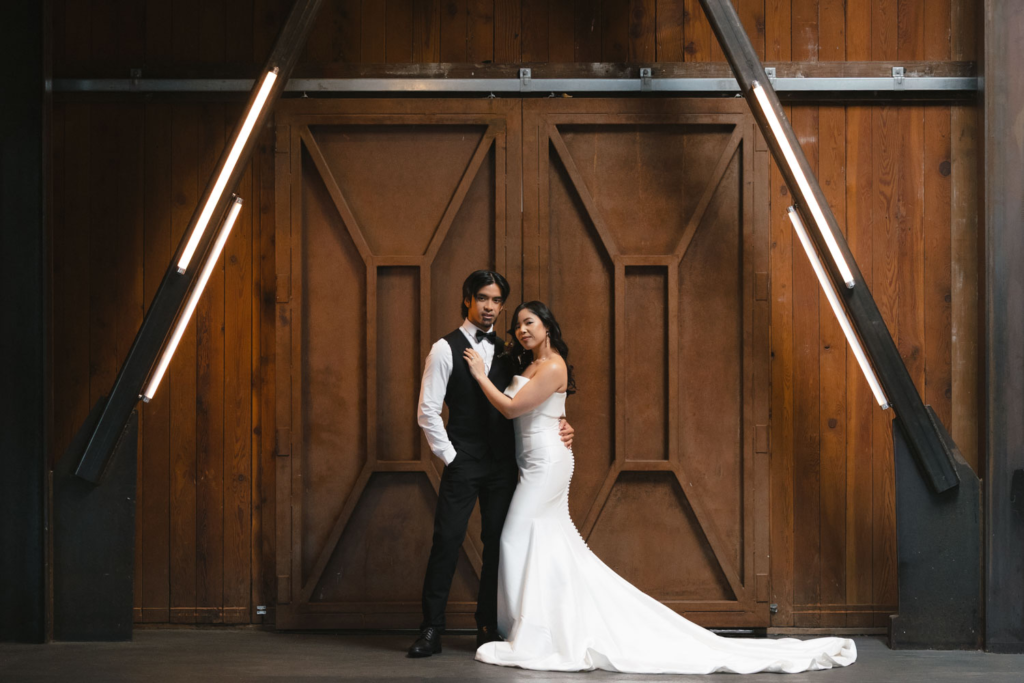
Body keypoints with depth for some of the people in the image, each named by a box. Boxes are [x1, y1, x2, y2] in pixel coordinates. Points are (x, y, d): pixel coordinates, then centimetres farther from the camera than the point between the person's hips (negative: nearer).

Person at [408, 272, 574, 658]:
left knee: (497, 545, 5)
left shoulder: (506, 352, 13)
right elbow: (427, 411, -4)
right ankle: (431, 630, -2)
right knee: (446, 541, -7)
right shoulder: (445, 350, -1)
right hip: (464, 464, -4)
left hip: (503, 464, 4)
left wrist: (559, 426, 3)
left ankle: (488, 628, 13)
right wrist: (449, 455, -8)